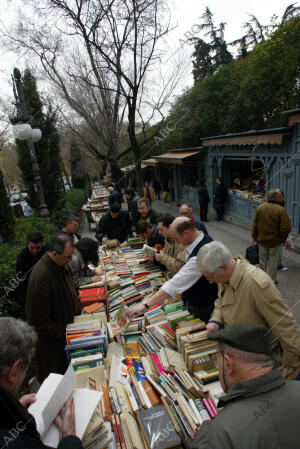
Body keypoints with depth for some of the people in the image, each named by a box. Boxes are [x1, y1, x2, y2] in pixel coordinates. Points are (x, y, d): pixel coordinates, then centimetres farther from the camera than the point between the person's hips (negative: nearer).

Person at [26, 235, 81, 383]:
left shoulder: (61, 264, -5)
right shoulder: (40, 277, -33)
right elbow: (38, 317, -26)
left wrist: (77, 313, 9)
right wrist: (58, 334, -17)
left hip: (68, 325, 8)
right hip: (52, 337, -8)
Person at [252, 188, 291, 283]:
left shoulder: (260, 207, -5)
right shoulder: (281, 210, -20)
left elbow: (255, 224, 2)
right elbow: (286, 228, -21)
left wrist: (254, 236, 13)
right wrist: (283, 238, -3)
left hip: (262, 240, 5)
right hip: (275, 241, -4)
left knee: (263, 260, 19)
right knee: (273, 262, 10)